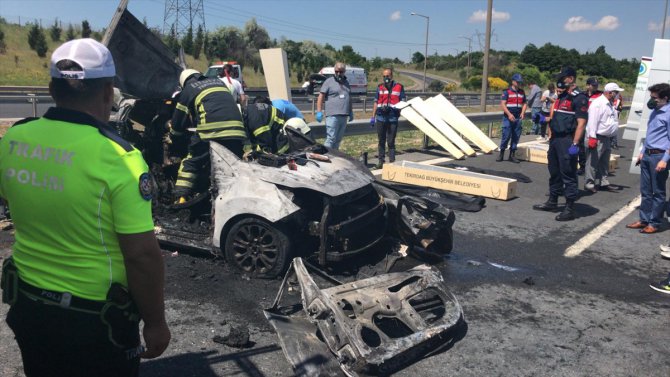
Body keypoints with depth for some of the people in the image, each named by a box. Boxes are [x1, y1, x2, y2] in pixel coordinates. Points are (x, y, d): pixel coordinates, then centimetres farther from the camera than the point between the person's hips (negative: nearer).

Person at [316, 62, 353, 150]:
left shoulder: (346, 82, 18)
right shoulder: (329, 81, -1)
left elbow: (349, 98, 27)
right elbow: (321, 96, -6)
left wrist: (351, 112, 24)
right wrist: (319, 112, -13)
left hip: (344, 116, 6)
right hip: (332, 115, -6)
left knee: (338, 139, 9)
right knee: (331, 138, -11)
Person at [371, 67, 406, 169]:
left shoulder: (399, 87, 2)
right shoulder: (380, 87, 10)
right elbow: (376, 102, 13)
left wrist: (398, 108, -17)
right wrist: (373, 117, 10)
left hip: (393, 118, -3)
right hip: (381, 118, 3)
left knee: (391, 141, 1)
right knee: (381, 141, 9)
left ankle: (392, 161, 8)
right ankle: (381, 161, 17)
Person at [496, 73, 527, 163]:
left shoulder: (522, 92, 14)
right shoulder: (506, 91, -2)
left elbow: (524, 104, 18)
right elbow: (502, 104, -9)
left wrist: (522, 113, -1)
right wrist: (509, 114, -20)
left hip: (518, 118, 5)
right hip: (508, 117, -5)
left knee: (516, 137, 5)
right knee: (506, 136, -6)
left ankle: (512, 155, 13)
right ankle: (501, 154, 6)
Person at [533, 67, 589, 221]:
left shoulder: (579, 98, -11)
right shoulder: (561, 97, 17)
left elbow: (581, 123, -17)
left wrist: (575, 144, -23)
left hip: (567, 141, -9)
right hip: (555, 139, 9)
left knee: (568, 175, -5)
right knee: (554, 172, 17)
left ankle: (570, 209, 1)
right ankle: (552, 202, 29)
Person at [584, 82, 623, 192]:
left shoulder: (610, 104, 16)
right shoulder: (598, 103, -14)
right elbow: (593, 121, -20)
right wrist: (592, 137, -25)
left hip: (606, 138, 10)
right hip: (597, 138, -10)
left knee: (604, 162, 16)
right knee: (593, 162, -4)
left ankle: (603, 181, 25)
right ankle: (589, 183, 2)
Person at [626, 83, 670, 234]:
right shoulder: (654, 111, 13)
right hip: (647, 155, 8)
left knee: (658, 192, 3)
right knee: (645, 190, 13)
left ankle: (654, 223, 11)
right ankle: (644, 219, 22)